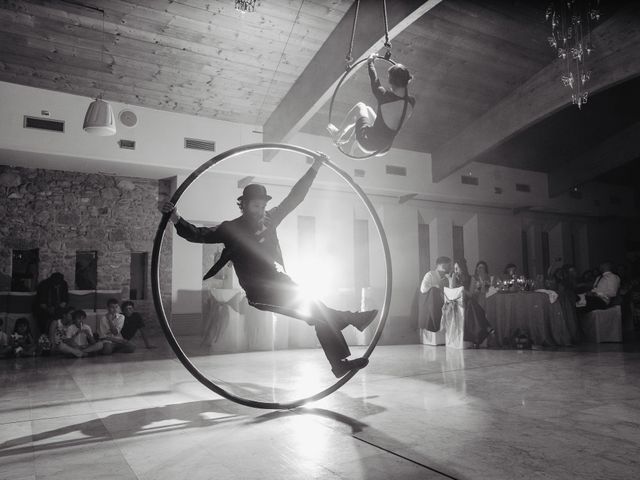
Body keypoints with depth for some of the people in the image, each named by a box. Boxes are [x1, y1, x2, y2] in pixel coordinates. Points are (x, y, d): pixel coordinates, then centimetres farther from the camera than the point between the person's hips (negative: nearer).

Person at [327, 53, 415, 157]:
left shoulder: (384, 96, -25)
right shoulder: (411, 102, -12)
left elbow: (374, 81, -3)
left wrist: (370, 62, 15)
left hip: (368, 144, -6)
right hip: (384, 149, 6)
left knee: (359, 107, 17)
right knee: (367, 109, 29)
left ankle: (338, 134, 31)